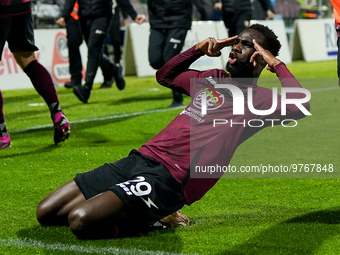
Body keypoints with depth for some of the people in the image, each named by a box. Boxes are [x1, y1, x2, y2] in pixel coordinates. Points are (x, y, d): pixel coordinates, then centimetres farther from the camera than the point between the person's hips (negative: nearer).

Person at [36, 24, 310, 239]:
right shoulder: (213, 78, 25)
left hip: (170, 178, -9)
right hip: (140, 157, 9)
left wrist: (277, 64, -7)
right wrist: (198, 49, 26)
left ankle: (148, 220, -3)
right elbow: (164, 76, 41)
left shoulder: (259, 98, 1)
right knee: (46, 213, 4)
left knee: (81, 221, -28)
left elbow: (298, 108, -20)